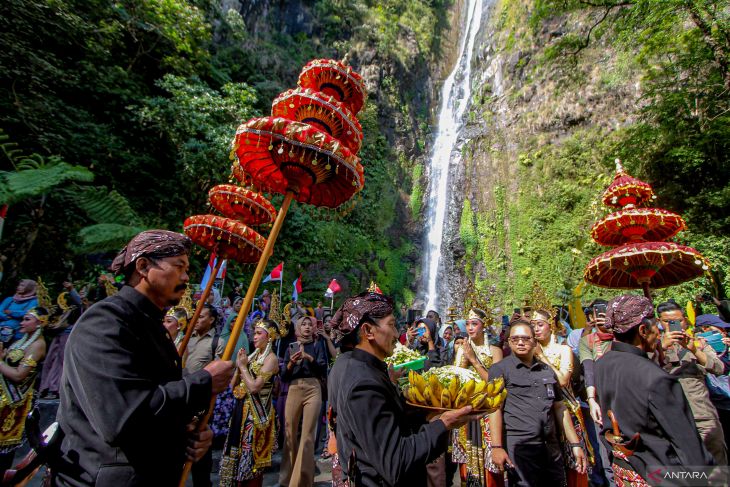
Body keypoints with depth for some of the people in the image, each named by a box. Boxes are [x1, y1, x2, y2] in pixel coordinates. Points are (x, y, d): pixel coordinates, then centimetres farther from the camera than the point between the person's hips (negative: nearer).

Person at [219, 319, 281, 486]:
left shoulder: (271, 358, -14)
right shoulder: (253, 355, 9)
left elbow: (254, 387, -24)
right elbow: (233, 385, 8)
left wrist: (243, 366, -14)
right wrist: (239, 365, -6)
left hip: (256, 412, -8)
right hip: (242, 408, 8)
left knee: (251, 457, 3)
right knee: (238, 452, 17)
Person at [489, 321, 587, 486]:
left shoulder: (547, 370, 14)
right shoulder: (500, 369, -3)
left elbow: (560, 408, 18)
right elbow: (495, 408, -9)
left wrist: (575, 444, 12)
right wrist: (497, 447, -15)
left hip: (551, 447, 5)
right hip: (518, 447, -5)